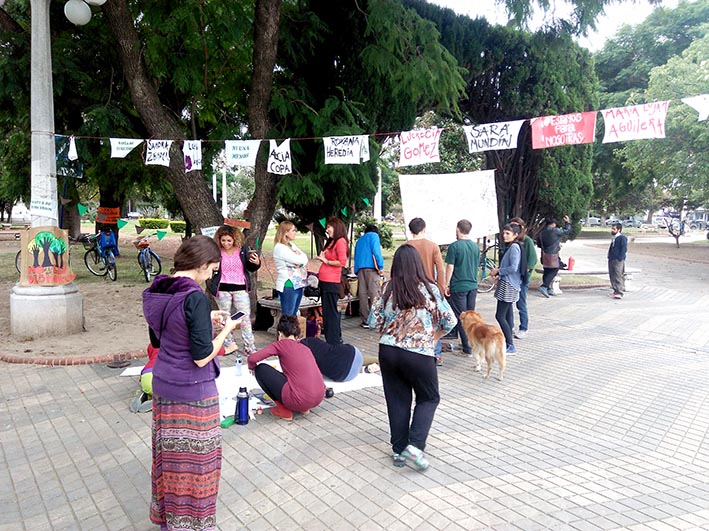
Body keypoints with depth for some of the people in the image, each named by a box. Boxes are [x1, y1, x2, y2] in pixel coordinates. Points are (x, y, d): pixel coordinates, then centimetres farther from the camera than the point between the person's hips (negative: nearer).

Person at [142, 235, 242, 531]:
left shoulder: (157, 292, 1)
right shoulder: (195, 298, -23)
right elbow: (202, 357, -23)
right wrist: (225, 330, -8)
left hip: (163, 385, 8)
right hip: (193, 391, -8)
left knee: (169, 452, 21)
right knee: (196, 460, 9)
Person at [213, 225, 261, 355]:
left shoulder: (243, 249, -2)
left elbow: (251, 268, 7)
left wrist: (257, 263, -14)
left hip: (240, 288, 0)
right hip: (222, 289, 1)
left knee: (245, 318, -2)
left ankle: (249, 348, 3)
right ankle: (230, 344, 28)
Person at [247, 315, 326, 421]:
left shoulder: (281, 344, 1)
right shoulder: (305, 348, 18)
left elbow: (252, 358, -7)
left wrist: (252, 367, 16)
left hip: (300, 400, -7)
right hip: (319, 398, 7)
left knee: (261, 369, 8)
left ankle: (284, 410, 10)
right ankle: (303, 407, 19)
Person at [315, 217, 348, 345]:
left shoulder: (340, 241, -9)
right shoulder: (331, 241, 19)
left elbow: (342, 262, -17)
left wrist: (326, 261, -10)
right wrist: (322, 257, 9)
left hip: (331, 282, -10)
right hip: (324, 281, 10)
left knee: (330, 312, -6)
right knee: (329, 312, 15)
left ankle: (333, 341, 0)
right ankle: (336, 338, 24)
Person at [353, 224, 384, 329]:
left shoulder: (359, 240, 29)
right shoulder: (374, 235, 9)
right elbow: (376, 251, -7)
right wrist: (380, 266, -8)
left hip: (359, 269, 6)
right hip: (371, 267, -6)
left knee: (362, 294, 1)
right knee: (375, 293, -9)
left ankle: (365, 321, 1)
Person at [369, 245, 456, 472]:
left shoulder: (389, 290, -2)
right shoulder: (429, 289, -7)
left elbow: (374, 321, 0)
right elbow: (450, 321, -3)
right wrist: (433, 337, 14)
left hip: (388, 351, 3)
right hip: (418, 353, -2)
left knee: (397, 400, 14)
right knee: (429, 398, 15)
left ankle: (399, 450, 20)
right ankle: (415, 445, 0)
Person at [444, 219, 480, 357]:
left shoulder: (454, 246, -13)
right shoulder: (475, 246, 6)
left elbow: (450, 267, -13)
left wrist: (447, 285, -4)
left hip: (458, 287, -6)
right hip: (473, 286, 6)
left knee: (461, 317, 1)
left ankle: (468, 348, 3)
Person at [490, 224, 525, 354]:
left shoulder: (514, 247, -15)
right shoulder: (511, 246, 15)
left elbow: (513, 268, -23)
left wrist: (498, 271, -13)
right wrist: (499, 274, 12)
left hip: (508, 285, -11)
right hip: (507, 284, 11)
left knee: (500, 316, -9)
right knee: (507, 314, 15)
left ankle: (510, 346, -4)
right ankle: (508, 343, 23)